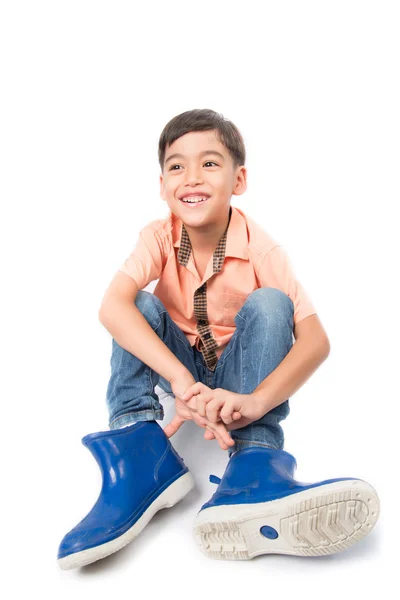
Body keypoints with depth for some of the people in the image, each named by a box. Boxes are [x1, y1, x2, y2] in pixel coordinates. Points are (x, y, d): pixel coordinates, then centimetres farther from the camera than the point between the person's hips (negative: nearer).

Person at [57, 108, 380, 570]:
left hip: (236, 371, -1)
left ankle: (253, 466, -39)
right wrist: (182, 380, -50)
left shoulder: (260, 249, -20)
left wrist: (256, 399, -48)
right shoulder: (159, 237, -17)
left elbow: (316, 340, -29)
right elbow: (111, 307, -36)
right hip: (179, 365, 2)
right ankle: (141, 456, -32)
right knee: (142, 305, -22)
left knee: (268, 304, -27)